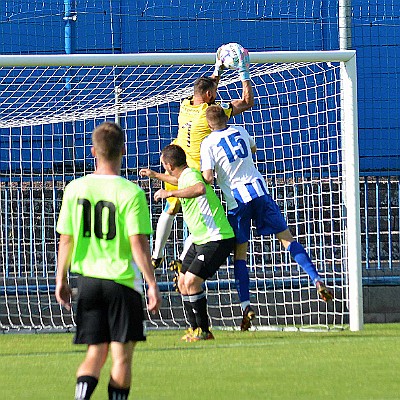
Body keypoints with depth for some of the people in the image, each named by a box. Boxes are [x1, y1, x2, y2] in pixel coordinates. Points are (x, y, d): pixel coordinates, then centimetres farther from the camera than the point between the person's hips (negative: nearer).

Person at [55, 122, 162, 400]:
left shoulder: (75, 189, 0)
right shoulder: (131, 192, -12)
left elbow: (66, 240, 4)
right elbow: (138, 244, -15)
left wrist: (61, 280, 15)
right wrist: (152, 285, -9)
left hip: (87, 280, 4)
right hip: (123, 282, -4)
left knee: (96, 353, 9)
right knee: (122, 356, 6)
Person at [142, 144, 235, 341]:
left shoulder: (191, 175, -18)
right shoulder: (185, 176, 13)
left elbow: (200, 189, -44)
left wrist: (171, 193, -41)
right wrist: (155, 176, 52)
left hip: (217, 240, -11)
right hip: (200, 241, 11)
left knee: (191, 281, -17)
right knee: (183, 282, 10)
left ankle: (203, 330, -7)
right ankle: (195, 329, 18)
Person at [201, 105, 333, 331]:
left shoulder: (208, 143, -1)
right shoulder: (240, 131, 13)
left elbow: (208, 178, -10)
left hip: (236, 200, -3)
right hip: (259, 190, 3)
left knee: (240, 253, 5)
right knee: (287, 238, 4)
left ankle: (246, 306, -5)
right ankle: (317, 281, -10)